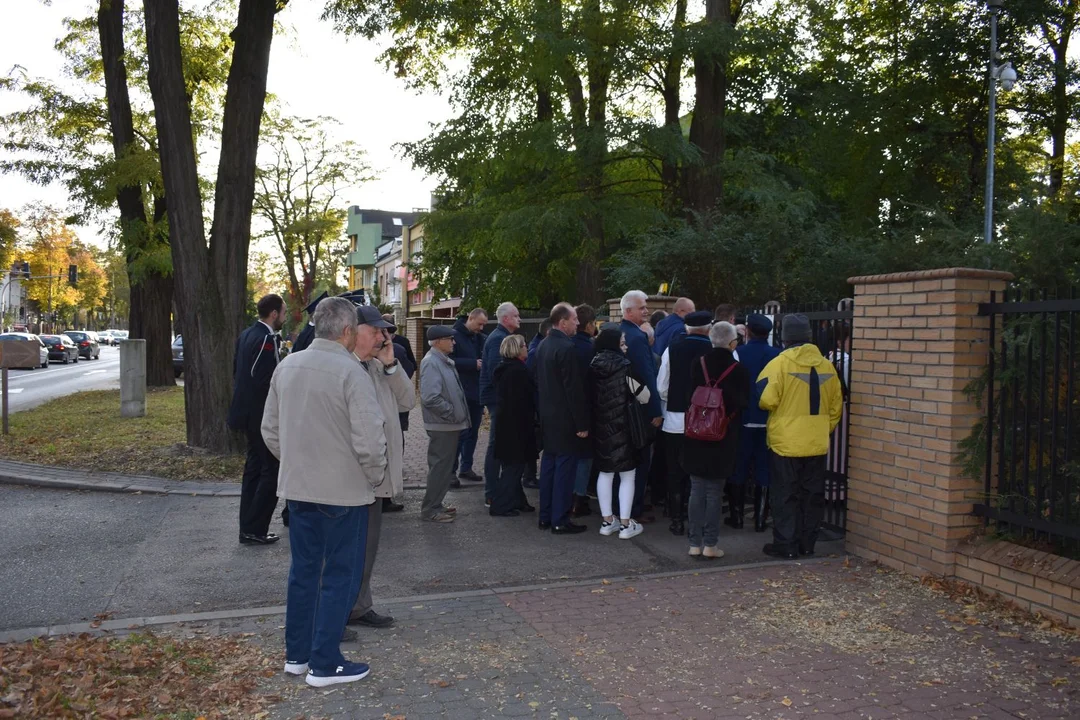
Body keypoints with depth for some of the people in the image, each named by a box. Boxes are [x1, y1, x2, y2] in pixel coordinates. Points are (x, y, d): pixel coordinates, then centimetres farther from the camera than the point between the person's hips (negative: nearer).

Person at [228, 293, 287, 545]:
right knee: (272, 471, -1)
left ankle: (248, 527, 23)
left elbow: (238, 371, 16)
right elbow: (267, 382, -24)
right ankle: (254, 530, 2)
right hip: (263, 415, -10)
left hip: (248, 412, 10)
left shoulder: (247, 335, 10)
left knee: (254, 467, 17)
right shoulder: (267, 339, -19)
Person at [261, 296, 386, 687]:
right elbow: (370, 439, -21)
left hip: (298, 488, 7)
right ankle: (325, 663, 14)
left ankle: (296, 654, 29)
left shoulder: (287, 365, 2)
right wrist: (375, 476, -5)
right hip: (344, 491, -6)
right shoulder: (350, 372, -19)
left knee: (303, 569, 18)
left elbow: (270, 429, 10)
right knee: (340, 576, 7)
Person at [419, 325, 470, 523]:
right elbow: (430, 398, -27)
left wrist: (457, 414, 12)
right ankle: (430, 509, 7)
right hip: (442, 425, -10)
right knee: (440, 467, -2)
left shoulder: (444, 361, 12)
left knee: (445, 466, 17)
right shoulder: (431, 362, -19)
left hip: (450, 424, 10)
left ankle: (435, 504, 27)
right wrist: (452, 413, -18)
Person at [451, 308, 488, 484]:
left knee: (473, 431, 12)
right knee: (461, 432, -5)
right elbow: (451, 361, -16)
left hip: (478, 392, 6)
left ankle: (466, 467, 23)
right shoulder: (455, 336, -8)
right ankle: (450, 470, 4)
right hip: (462, 393, -6)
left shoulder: (483, 339, 9)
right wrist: (473, 364, -20)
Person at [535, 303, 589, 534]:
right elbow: (574, 389, -20)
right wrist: (582, 423, -16)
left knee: (548, 466, 14)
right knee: (564, 468, -2)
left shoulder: (543, 345, 9)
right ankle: (560, 521, 4)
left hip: (547, 417, 9)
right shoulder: (566, 348, -19)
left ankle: (546, 516, 21)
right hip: (565, 419, -9)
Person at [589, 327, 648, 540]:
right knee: (627, 475, 4)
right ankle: (625, 524, 5)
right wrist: (628, 397, 12)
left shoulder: (594, 367, 3)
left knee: (605, 473, 14)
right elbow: (644, 396, -7)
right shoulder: (624, 367, -13)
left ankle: (607, 520, 18)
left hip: (600, 426, 6)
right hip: (622, 426, -6)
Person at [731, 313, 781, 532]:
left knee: (739, 469, 10)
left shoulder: (738, 353, -9)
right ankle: (760, 518, 11)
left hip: (742, 419, -1)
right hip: (768, 421, 1)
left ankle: (736, 515, 16)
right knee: (763, 469, 8)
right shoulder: (778, 356, -6)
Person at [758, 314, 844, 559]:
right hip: (817, 444, 4)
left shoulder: (779, 364, -13)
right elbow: (836, 406, 8)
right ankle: (807, 543, 22)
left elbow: (766, 400, -16)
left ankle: (785, 544, 7)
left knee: (786, 495, 4)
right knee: (812, 495, 14)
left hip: (785, 443, -4)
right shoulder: (826, 366, 2)